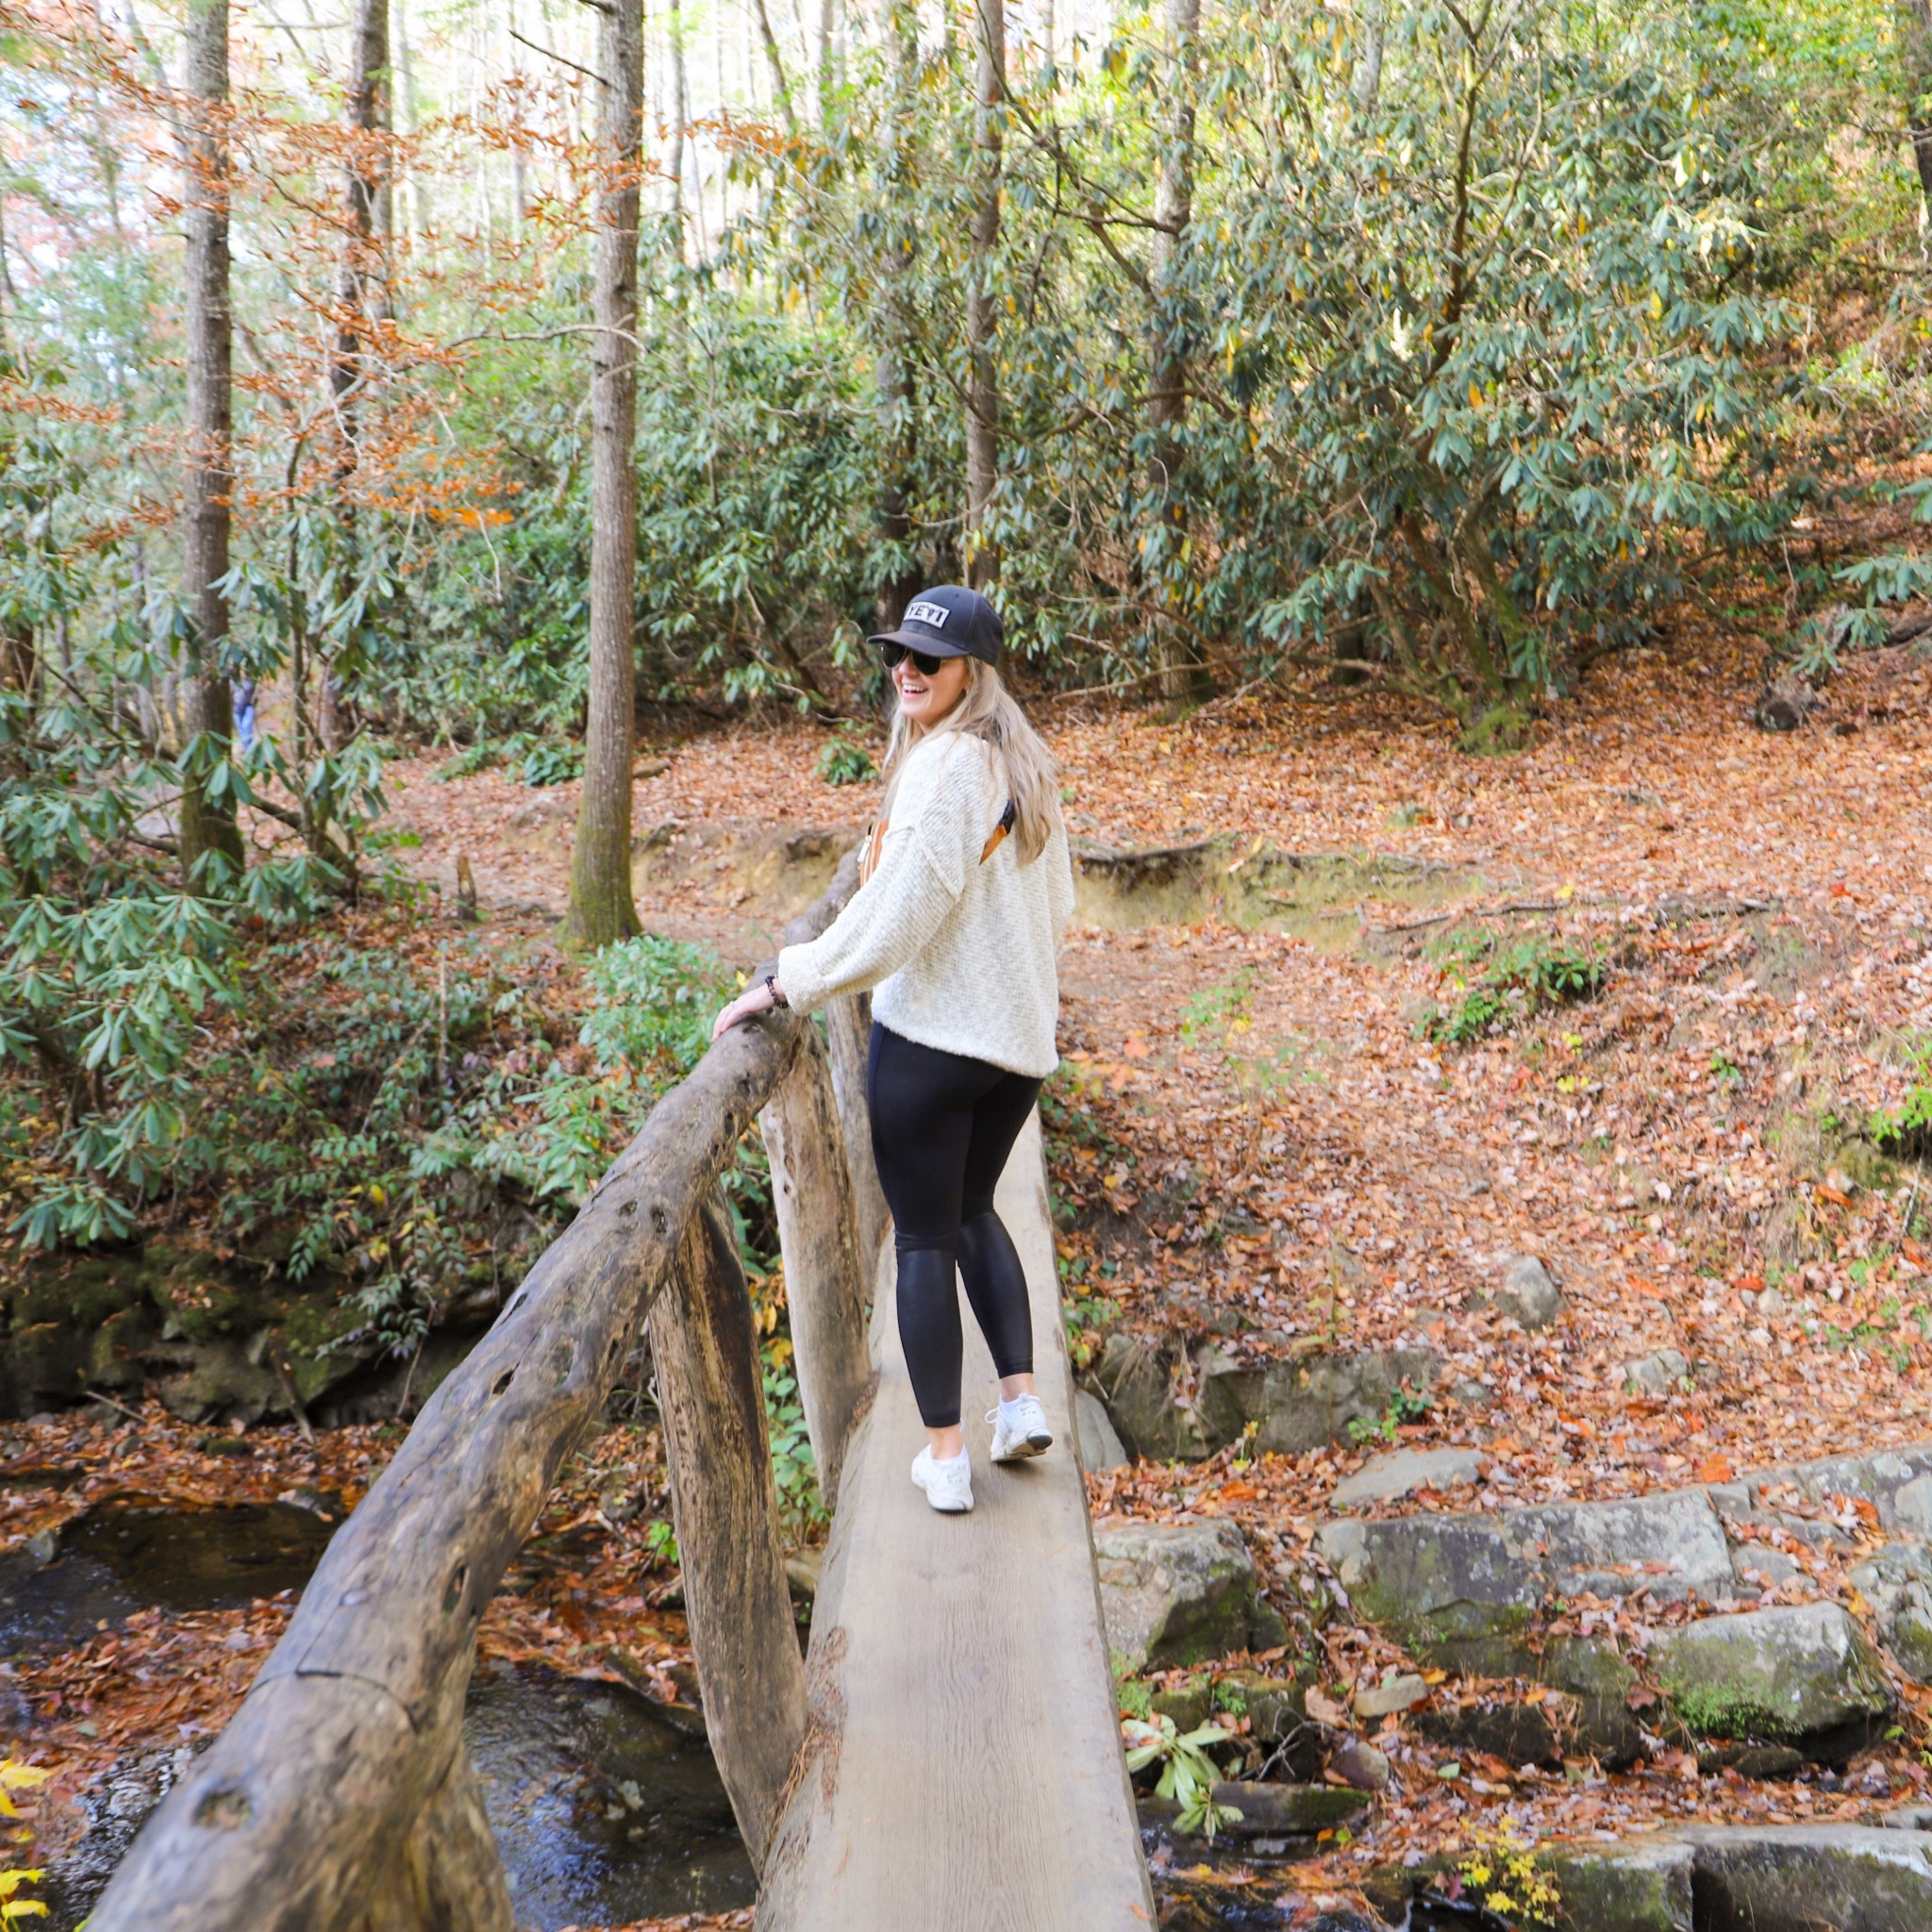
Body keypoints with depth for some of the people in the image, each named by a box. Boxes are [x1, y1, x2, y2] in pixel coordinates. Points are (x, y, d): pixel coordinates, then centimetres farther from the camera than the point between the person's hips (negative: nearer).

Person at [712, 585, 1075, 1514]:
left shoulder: (947, 765, -19)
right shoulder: (1026, 764, 8)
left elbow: (889, 923, -22)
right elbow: (1056, 907, 17)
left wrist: (782, 984, -12)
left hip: (930, 1038, -8)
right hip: (1021, 1038, 8)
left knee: (923, 1239, 4)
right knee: (971, 1210, 25)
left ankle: (944, 1456, 10)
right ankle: (1021, 1400, 22)